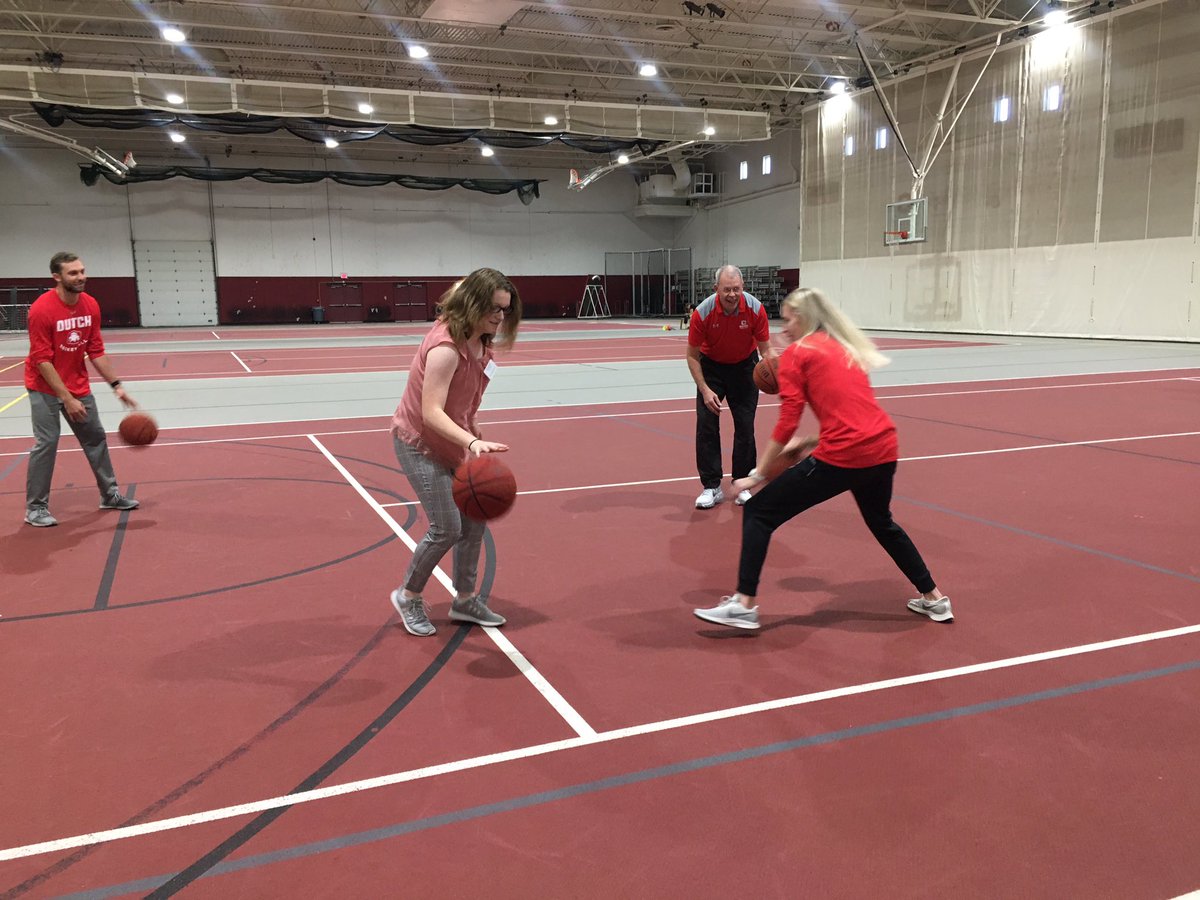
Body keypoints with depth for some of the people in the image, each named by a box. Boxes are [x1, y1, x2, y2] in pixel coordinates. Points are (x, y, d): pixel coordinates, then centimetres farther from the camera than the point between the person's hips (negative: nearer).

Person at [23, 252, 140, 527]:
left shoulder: (91, 305, -4)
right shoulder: (42, 309, -22)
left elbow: (96, 351, 3)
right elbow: (42, 360, -22)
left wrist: (116, 386, -3)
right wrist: (67, 399, -25)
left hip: (78, 386, 6)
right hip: (45, 386, -6)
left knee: (96, 437, 11)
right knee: (47, 442, -10)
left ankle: (110, 495, 25)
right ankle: (35, 509, 1)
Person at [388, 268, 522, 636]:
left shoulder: (480, 341, -2)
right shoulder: (446, 347, -30)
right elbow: (431, 413, -38)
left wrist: (471, 435, 15)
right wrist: (472, 441, -52)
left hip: (451, 440, 9)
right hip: (419, 443, -9)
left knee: (474, 519, 8)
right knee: (446, 528, -9)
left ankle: (465, 599, 24)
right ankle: (408, 596, 16)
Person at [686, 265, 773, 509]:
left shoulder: (755, 309, -24)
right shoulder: (702, 313, -27)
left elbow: (766, 349, -14)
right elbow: (692, 355, -15)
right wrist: (705, 390, -22)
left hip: (744, 366, 1)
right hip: (711, 365, 0)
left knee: (745, 425, -1)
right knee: (706, 423, -8)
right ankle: (711, 487, 0)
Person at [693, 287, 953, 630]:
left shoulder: (796, 353, 1)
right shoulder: (846, 349, 22)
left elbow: (786, 424, -6)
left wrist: (757, 474, 1)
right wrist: (811, 442, 20)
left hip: (843, 457, -7)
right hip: (884, 449, 8)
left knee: (758, 512, 4)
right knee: (882, 522, 35)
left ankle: (744, 605, 1)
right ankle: (934, 598, 42)